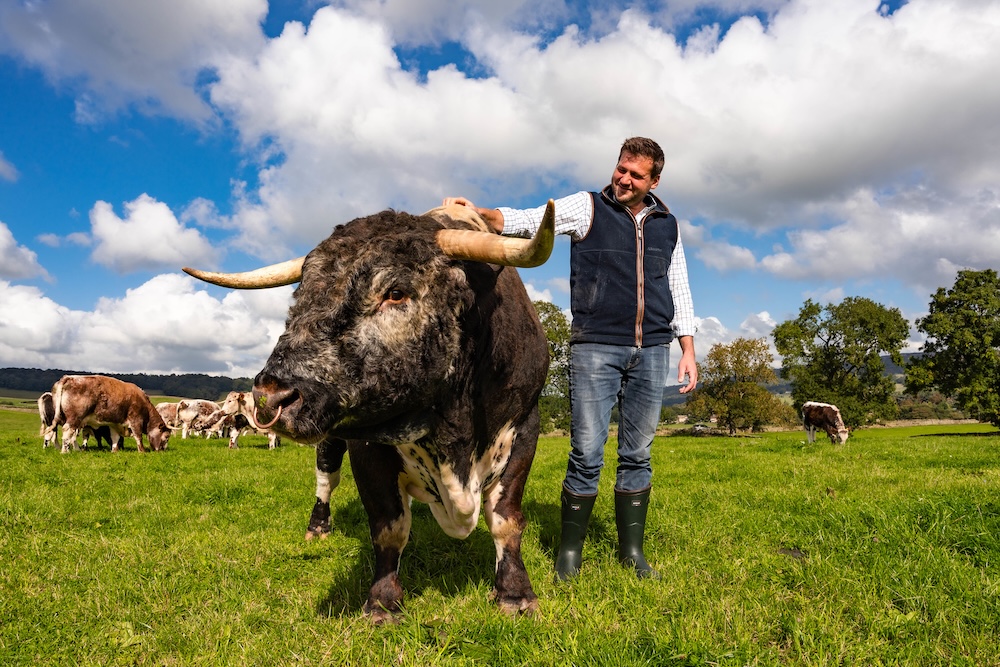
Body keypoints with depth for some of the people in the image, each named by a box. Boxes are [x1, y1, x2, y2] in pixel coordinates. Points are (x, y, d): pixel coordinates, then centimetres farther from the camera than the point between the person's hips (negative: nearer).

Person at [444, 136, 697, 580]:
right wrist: (478, 213, -26)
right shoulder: (587, 207, 4)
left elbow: (679, 291, 18)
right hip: (595, 348, -3)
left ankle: (631, 550, 22)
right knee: (587, 453, -3)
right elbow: (529, 220, -9)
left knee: (638, 454, 8)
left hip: (652, 352, 4)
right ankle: (570, 550, 13)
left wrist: (688, 350, 11)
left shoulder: (667, 225, 15)